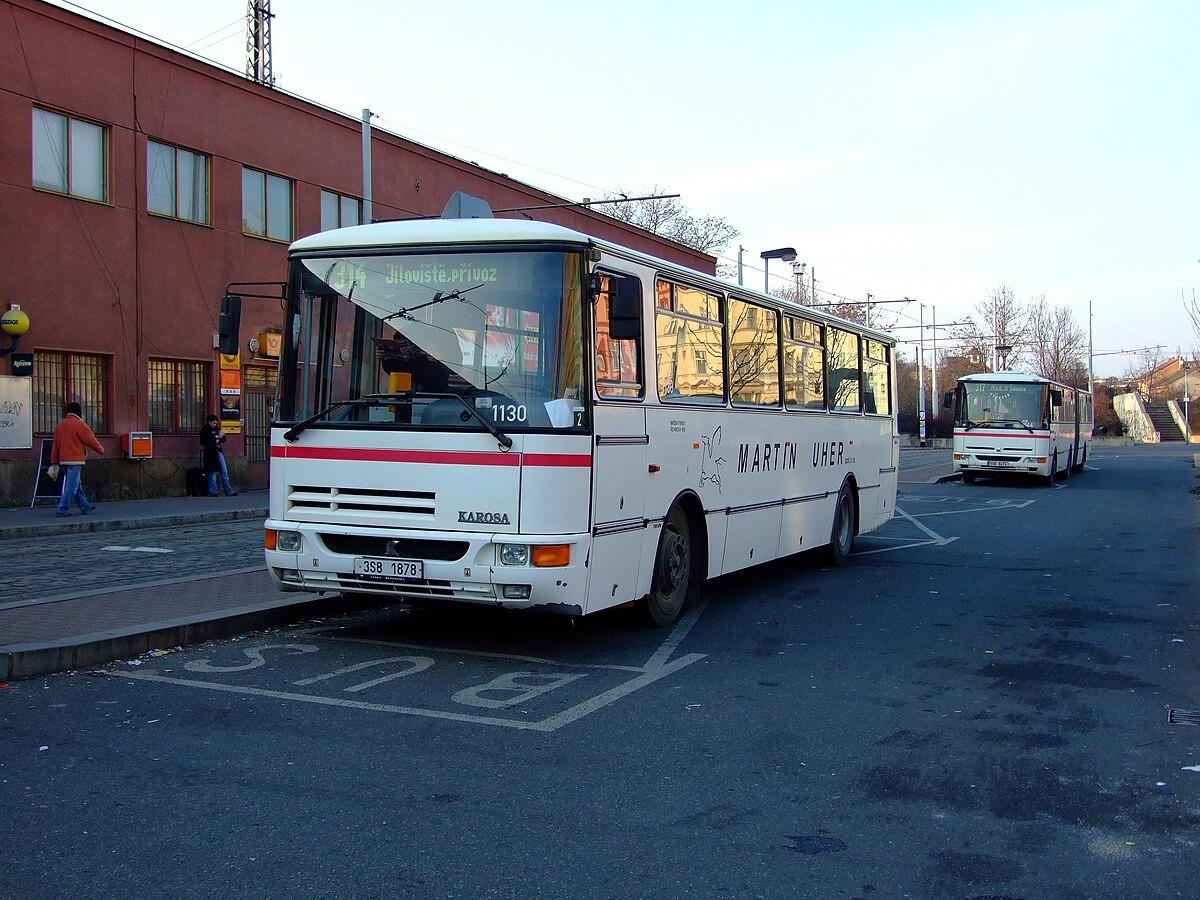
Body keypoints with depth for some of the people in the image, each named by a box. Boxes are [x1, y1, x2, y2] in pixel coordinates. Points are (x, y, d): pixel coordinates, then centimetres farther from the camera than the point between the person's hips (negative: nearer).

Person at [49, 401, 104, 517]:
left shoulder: (60, 425, 14)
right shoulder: (79, 425, -10)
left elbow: (55, 445, 14)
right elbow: (91, 440, -7)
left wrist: (54, 463, 17)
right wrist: (101, 450, 10)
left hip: (63, 460, 8)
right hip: (75, 460, -8)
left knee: (77, 485, 17)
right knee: (71, 486, -7)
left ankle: (85, 507, 27)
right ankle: (62, 510, -11)